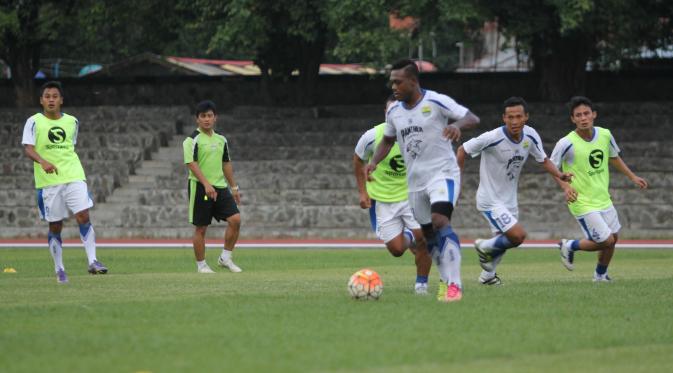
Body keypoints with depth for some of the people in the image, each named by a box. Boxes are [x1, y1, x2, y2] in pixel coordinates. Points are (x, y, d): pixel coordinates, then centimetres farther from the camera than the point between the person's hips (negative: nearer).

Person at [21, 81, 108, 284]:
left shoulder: (72, 122, 9)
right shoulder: (34, 122, -2)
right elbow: (28, 148, -13)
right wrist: (43, 162, -31)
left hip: (73, 176, 2)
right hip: (48, 181, -2)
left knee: (83, 216, -15)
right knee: (55, 226, 4)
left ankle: (92, 261, -13)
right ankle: (59, 269, 16)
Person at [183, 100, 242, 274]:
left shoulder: (221, 140, 13)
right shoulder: (192, 140, -8)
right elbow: (192, 164, -17)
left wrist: (234, 187, 20)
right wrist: (206, 184, -28)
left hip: (220, 187, 6)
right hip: (200, 187, -6)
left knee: (235, 219, -8)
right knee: (200, 228, 0)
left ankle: (225, 258, 4)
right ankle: (201, 265, 10)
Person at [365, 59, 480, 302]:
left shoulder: (437, 102, -13)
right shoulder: (394, 111, 6)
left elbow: (473, 119, -13)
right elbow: (388, 140, 21)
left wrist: (457, 125, -36)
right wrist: (374, 161, 3)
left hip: (442, 173, -7)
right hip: (415, 180, 7)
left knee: (440, 220, -27)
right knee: (428, 234, 12)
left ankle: (454, 284, -30)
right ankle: (445, 279, 28)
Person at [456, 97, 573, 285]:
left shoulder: (530, 136, -7)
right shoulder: (492, 138, -25)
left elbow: (543, 160, 7)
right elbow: (462, 150, -13)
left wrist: (560, 175, -11)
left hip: (509, 199, 7)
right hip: (490, 200, -7)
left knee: (503, 240, 21)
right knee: (518, 235, -19)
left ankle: (488, 274, 45)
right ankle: (485, 247, 8)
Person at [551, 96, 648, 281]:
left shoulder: (605, 135, -3)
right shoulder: (567, 143, -21)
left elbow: (614, 157, 16)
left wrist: (633, 177, 15)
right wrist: (566, 186, -28)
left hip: (603, 200, 7)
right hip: (583, 203, -7)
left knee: (613, 238, 16)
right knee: (606, 241, -8)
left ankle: (600, 274, 41)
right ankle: (569, 246, 18)